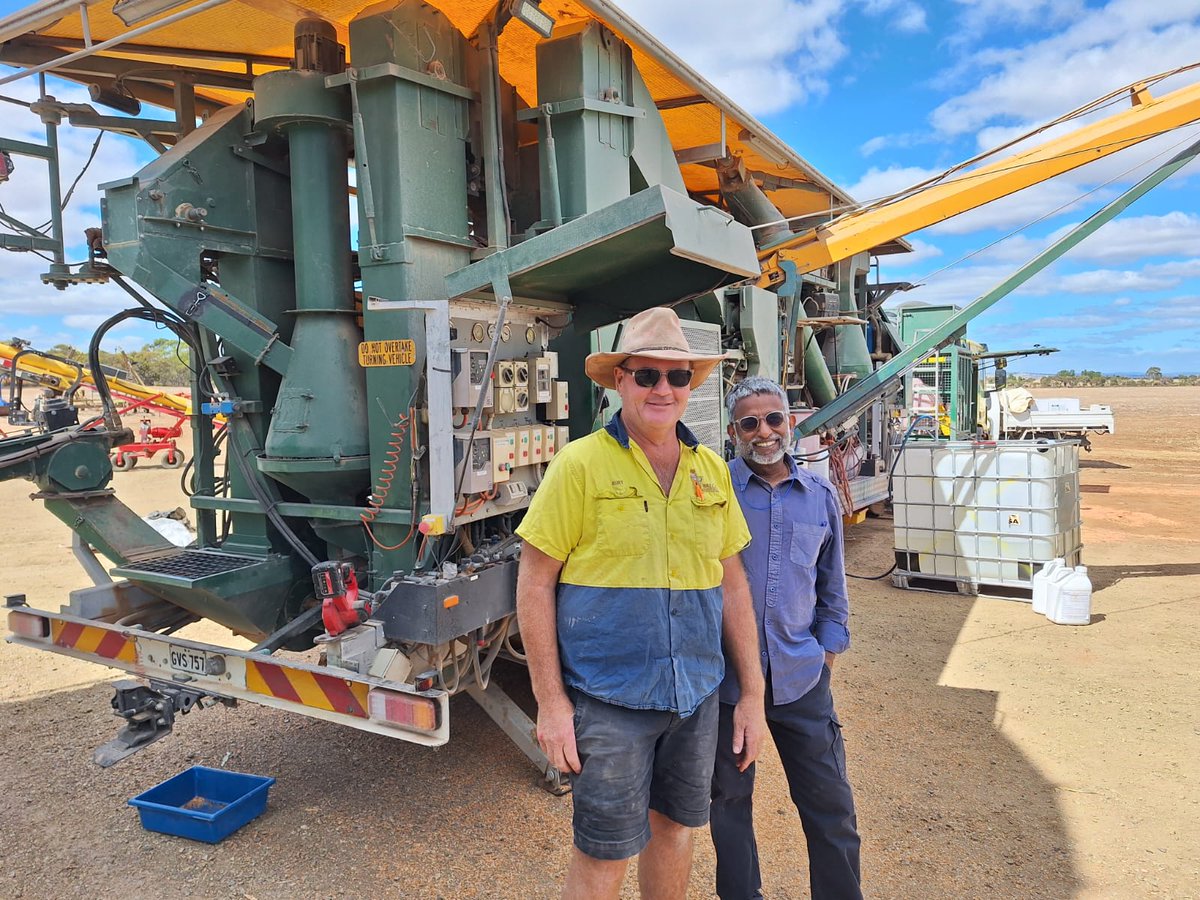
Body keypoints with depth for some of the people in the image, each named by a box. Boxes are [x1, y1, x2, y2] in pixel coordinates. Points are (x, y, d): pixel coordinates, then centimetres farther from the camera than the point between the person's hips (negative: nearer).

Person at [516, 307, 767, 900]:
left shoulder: (711, 470, 5)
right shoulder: (581, 464, -10)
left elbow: (731, 583, 10)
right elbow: (534, 582, -9)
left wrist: (752, 694, 9)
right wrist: (550, 701, -12)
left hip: (696, 696, 5)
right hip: (608, 700, -5)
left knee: (675, 827, 21)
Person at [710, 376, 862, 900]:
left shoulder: (821, 496, 5)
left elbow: (832, 586, 14)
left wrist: (828, 654, 9)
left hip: (800, 676, 3)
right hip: (726, 675, -2)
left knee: (831, 804, 10)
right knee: (730, 799, 14)